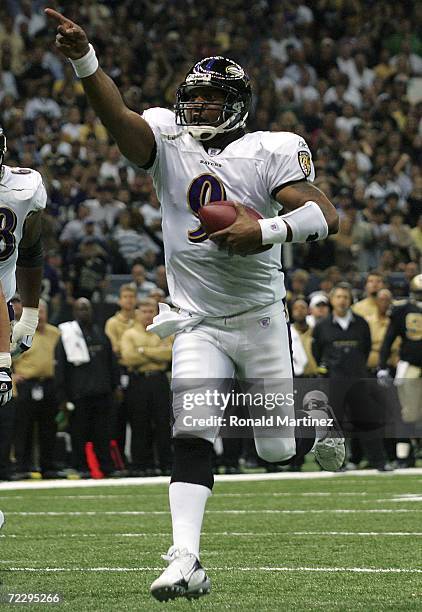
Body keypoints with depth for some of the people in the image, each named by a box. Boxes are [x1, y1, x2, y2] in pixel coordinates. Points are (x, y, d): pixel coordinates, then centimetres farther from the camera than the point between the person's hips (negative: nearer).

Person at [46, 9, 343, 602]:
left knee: (277, 450, 8)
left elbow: (327, 216, -15)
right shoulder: (168, 140, 0)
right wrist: (83, 59, -37)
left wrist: (270, 230, -32)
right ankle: (186, 562, -20)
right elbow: (116, 115, -19)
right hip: (197, 323, 1)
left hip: (259, 316, -1)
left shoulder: (271, 151, -6)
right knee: (192, 436, -16)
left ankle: (320, 428, 44)